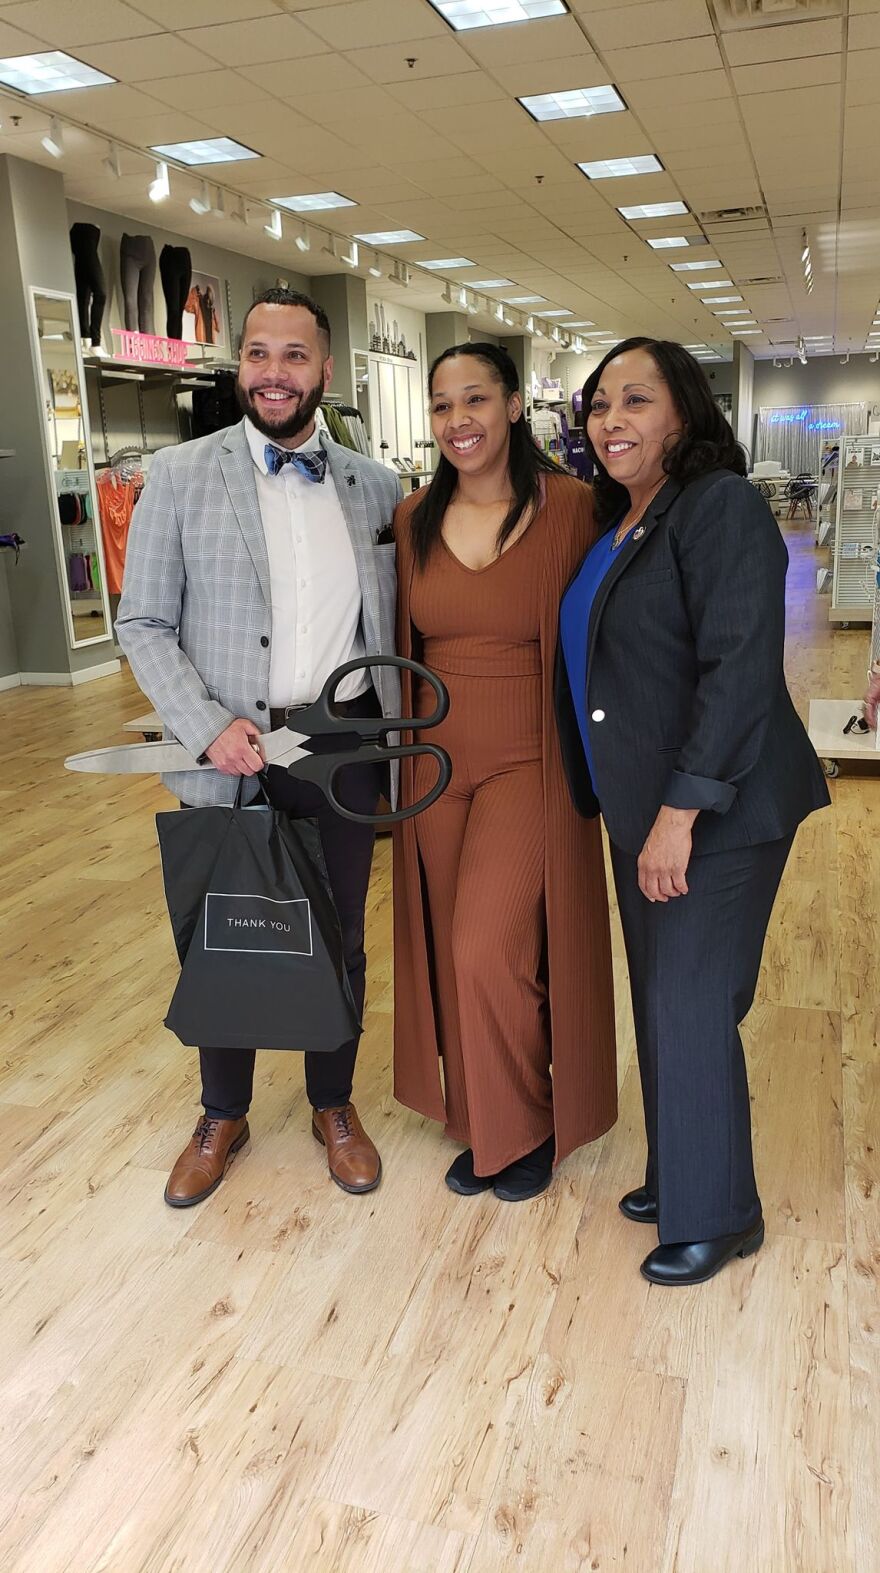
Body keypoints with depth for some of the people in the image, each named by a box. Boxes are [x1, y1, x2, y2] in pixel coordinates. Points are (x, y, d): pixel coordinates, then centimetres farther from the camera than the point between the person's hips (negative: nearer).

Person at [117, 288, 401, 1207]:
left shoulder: (374, 487, 4)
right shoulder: (180, 476, -3)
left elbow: (392, 617, 9)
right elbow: (143, 625, -4)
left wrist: (394, 728, -1)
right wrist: (207, 727, -16)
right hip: (230, 754, -1)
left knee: (339, 940, 15)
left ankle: (334, 1106, 38)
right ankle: (222, 1116, 37)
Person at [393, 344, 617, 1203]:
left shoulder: (567, 506, -8)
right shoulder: (414, 518, 4)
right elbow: (400, 646, 11)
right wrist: (397, 755, 8)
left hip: (528, 762, -4)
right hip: (436, 761, 5)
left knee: (492, 950, -10)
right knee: (453, 952, 11)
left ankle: (526, 1128, 18)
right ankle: (481, 1125, 32)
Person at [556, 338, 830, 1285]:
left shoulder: (721, 506, -13)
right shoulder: (613, 520, 12)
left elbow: (740, 667, -21)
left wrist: (680, 812, -23)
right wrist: (643, 810, 13)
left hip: (717, 811, -8)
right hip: (640, 806, 8)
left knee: (691, 1008, -1)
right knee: (659, 999, 15)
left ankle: (715, 1217, 19)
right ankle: (676, 1178, 33)